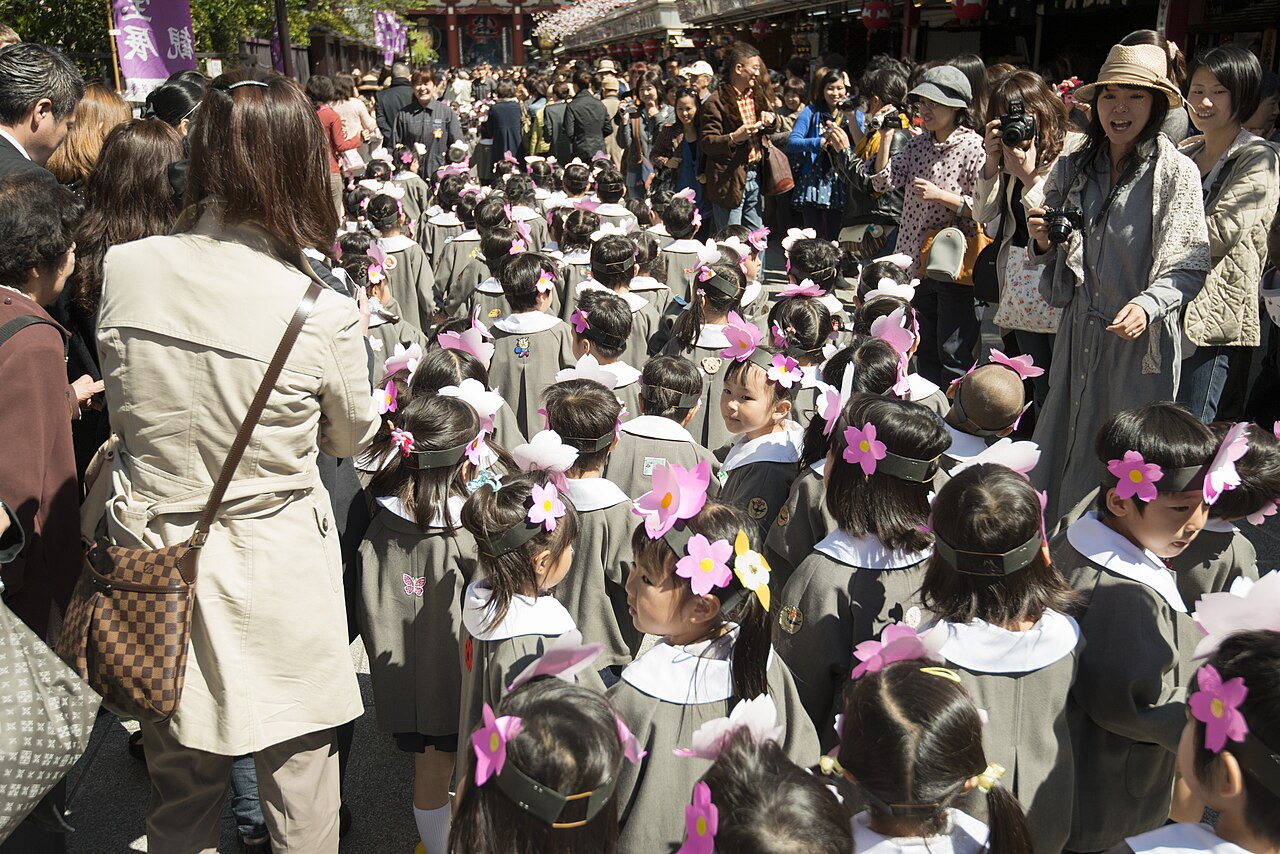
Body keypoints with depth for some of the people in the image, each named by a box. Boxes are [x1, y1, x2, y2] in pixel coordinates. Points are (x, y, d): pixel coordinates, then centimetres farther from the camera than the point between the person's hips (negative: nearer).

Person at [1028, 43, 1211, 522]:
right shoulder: (1072, 169, 6)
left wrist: (1148, 305, -25)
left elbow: (1190, 267, -9)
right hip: (1079, 331, 4)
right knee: (1061, 444, 10)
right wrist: (1043, 240, -6)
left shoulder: (1176, 172, -7)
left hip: (1141, 339, -4)